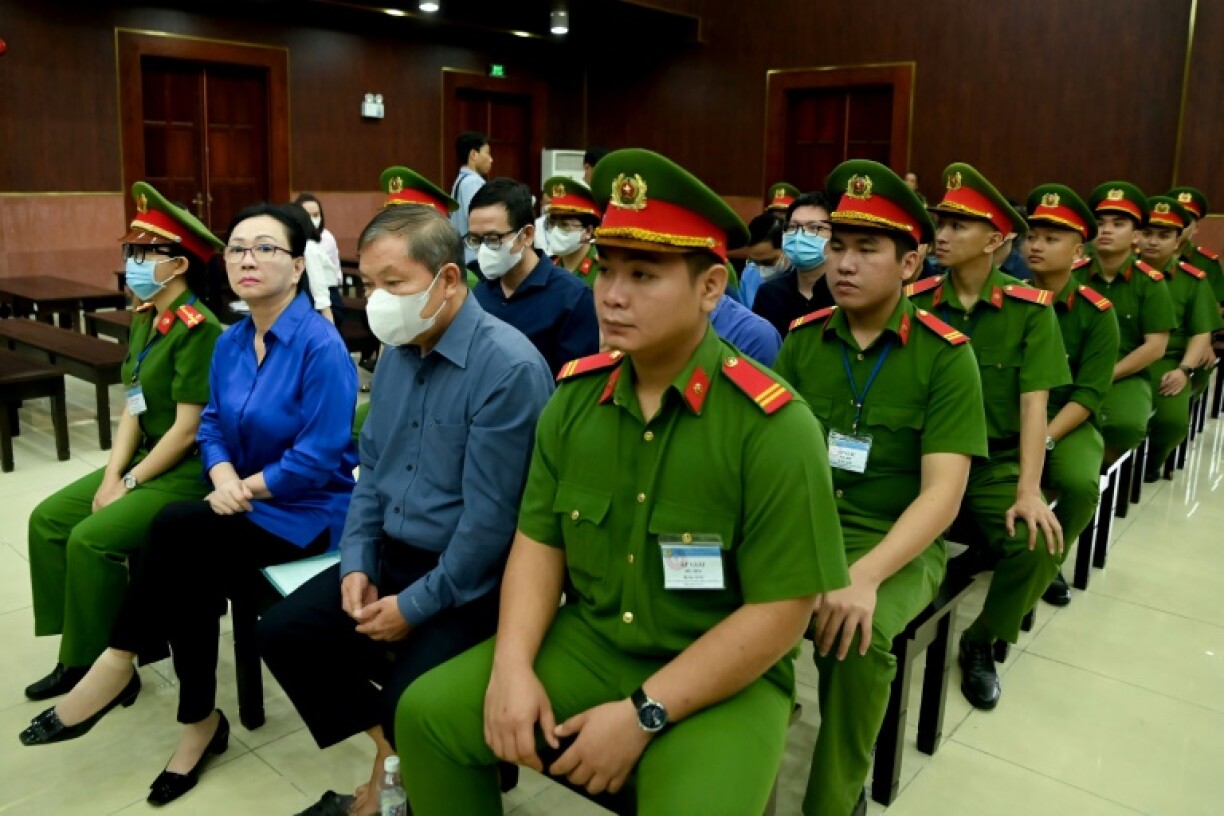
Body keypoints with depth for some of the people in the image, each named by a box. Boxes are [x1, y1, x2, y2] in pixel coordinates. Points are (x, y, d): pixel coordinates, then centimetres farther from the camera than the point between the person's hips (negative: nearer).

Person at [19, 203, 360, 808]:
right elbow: (212, 426, 11)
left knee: (174, 529, -22)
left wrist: (247, 487, -13)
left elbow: (321, 459, -21)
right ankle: (200, 723, -7)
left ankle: (118, 664, 0)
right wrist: (224, 479, -10)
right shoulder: (230, 342, 5)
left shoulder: (320, 345, -19)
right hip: (244, 499, 6)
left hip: (306, 510, -6)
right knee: (189, 576, -21)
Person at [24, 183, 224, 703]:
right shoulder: (145, 321, 8)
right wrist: (111, 475, -3)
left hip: (189, 471, -10)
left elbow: (188, 429, -22)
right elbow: (133, 408, 8)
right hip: (148, 460, 10)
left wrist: (129, 484, -14)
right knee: (48, 518, 7)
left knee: (91, 538, -20)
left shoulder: (198, 329, -20)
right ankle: (78, 653, 15)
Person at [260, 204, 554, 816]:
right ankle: (391, 762, 16)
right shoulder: (396, 353, 5)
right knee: (281, 634, 3)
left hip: (469, 581, -8)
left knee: (409, 702, -24)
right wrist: (357, 562, 0)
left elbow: (490, 518, -23)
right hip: (391, 556, 8)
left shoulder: (509, 368, -23)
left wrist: (415, 606, -17)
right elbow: (371, 468, 13)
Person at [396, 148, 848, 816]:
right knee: (427, 712, -3)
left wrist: (643, 714, -19)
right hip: (585, 643, 5)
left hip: (723, 682, -4)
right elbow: (539, 541, 3)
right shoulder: (574, 394, -1)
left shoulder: (774, 427, -18)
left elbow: (780, 611, -18)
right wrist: (512, 666, -12)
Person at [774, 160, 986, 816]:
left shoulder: (945, 355, -6)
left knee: (855, 636, -32)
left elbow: (942, 493, -13)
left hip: (897, 543, -3)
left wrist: (865, 576, -27)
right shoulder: (802, 340, 4)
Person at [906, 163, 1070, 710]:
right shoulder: (915, 301, -2)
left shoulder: (1030, 307, -5)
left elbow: (1033, 404, -8)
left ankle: (981, 642, 7)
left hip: (997, 461, 0)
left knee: (1039, 545, -24)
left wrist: (1029, 492, -17)